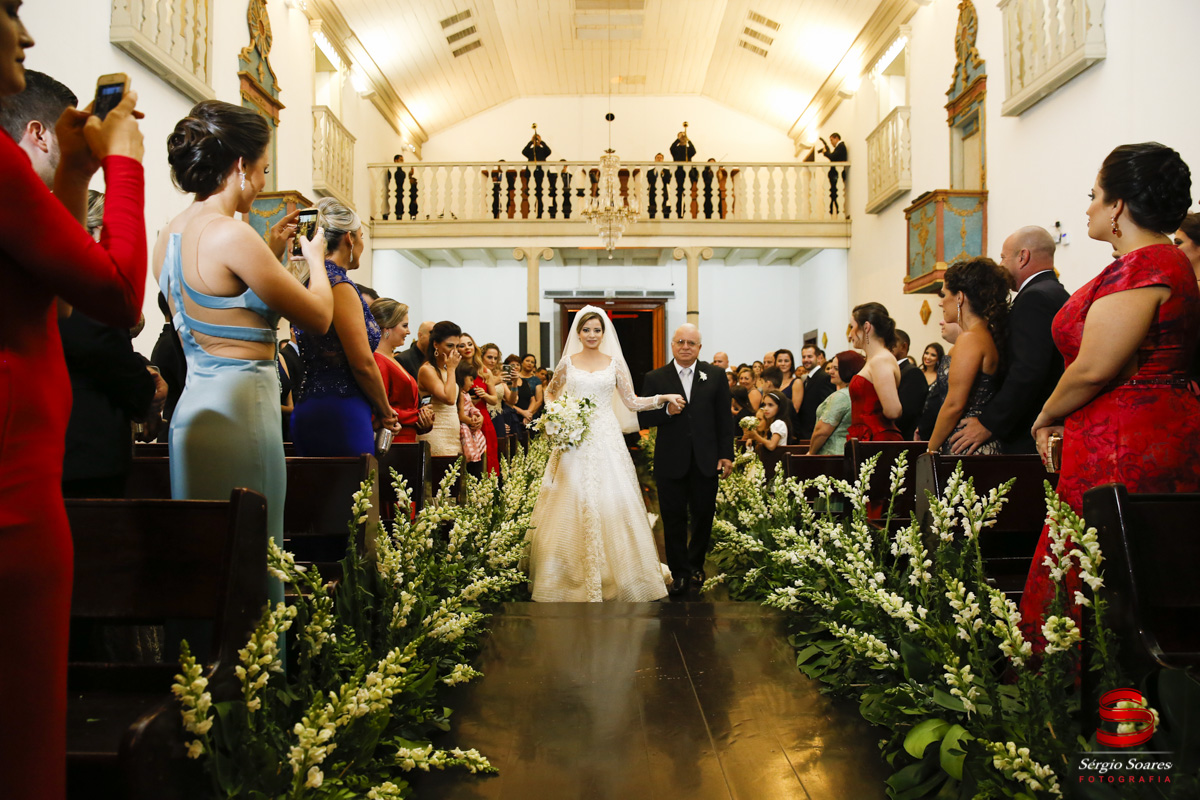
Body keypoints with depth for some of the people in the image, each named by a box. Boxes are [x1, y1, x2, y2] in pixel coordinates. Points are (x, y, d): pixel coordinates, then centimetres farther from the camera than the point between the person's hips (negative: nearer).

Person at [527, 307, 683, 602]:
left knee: (610, 504, -2)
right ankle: (573, 575, 9)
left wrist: (663, 397, -7)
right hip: (575, 441, 0)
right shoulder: (567, 362, 7)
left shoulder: (615, 363, 6)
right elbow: (551, 392, 22)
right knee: (573, 504, -1)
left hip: (606, 440, 0)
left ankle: (613, 575, 9)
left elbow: (631, 402, 5)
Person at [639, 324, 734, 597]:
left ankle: (695, 563, 32)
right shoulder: (655, 378, 2)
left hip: (706, 460, 1)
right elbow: (643, 418, 0)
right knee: (674, 518, 5)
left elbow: (724, 418, 5)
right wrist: (667, 411, -17)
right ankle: (679, 572, 19)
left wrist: (726, 454, 0)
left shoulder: (715, 375, 5)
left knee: (703, 516, 10)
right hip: (670, 462, -1)